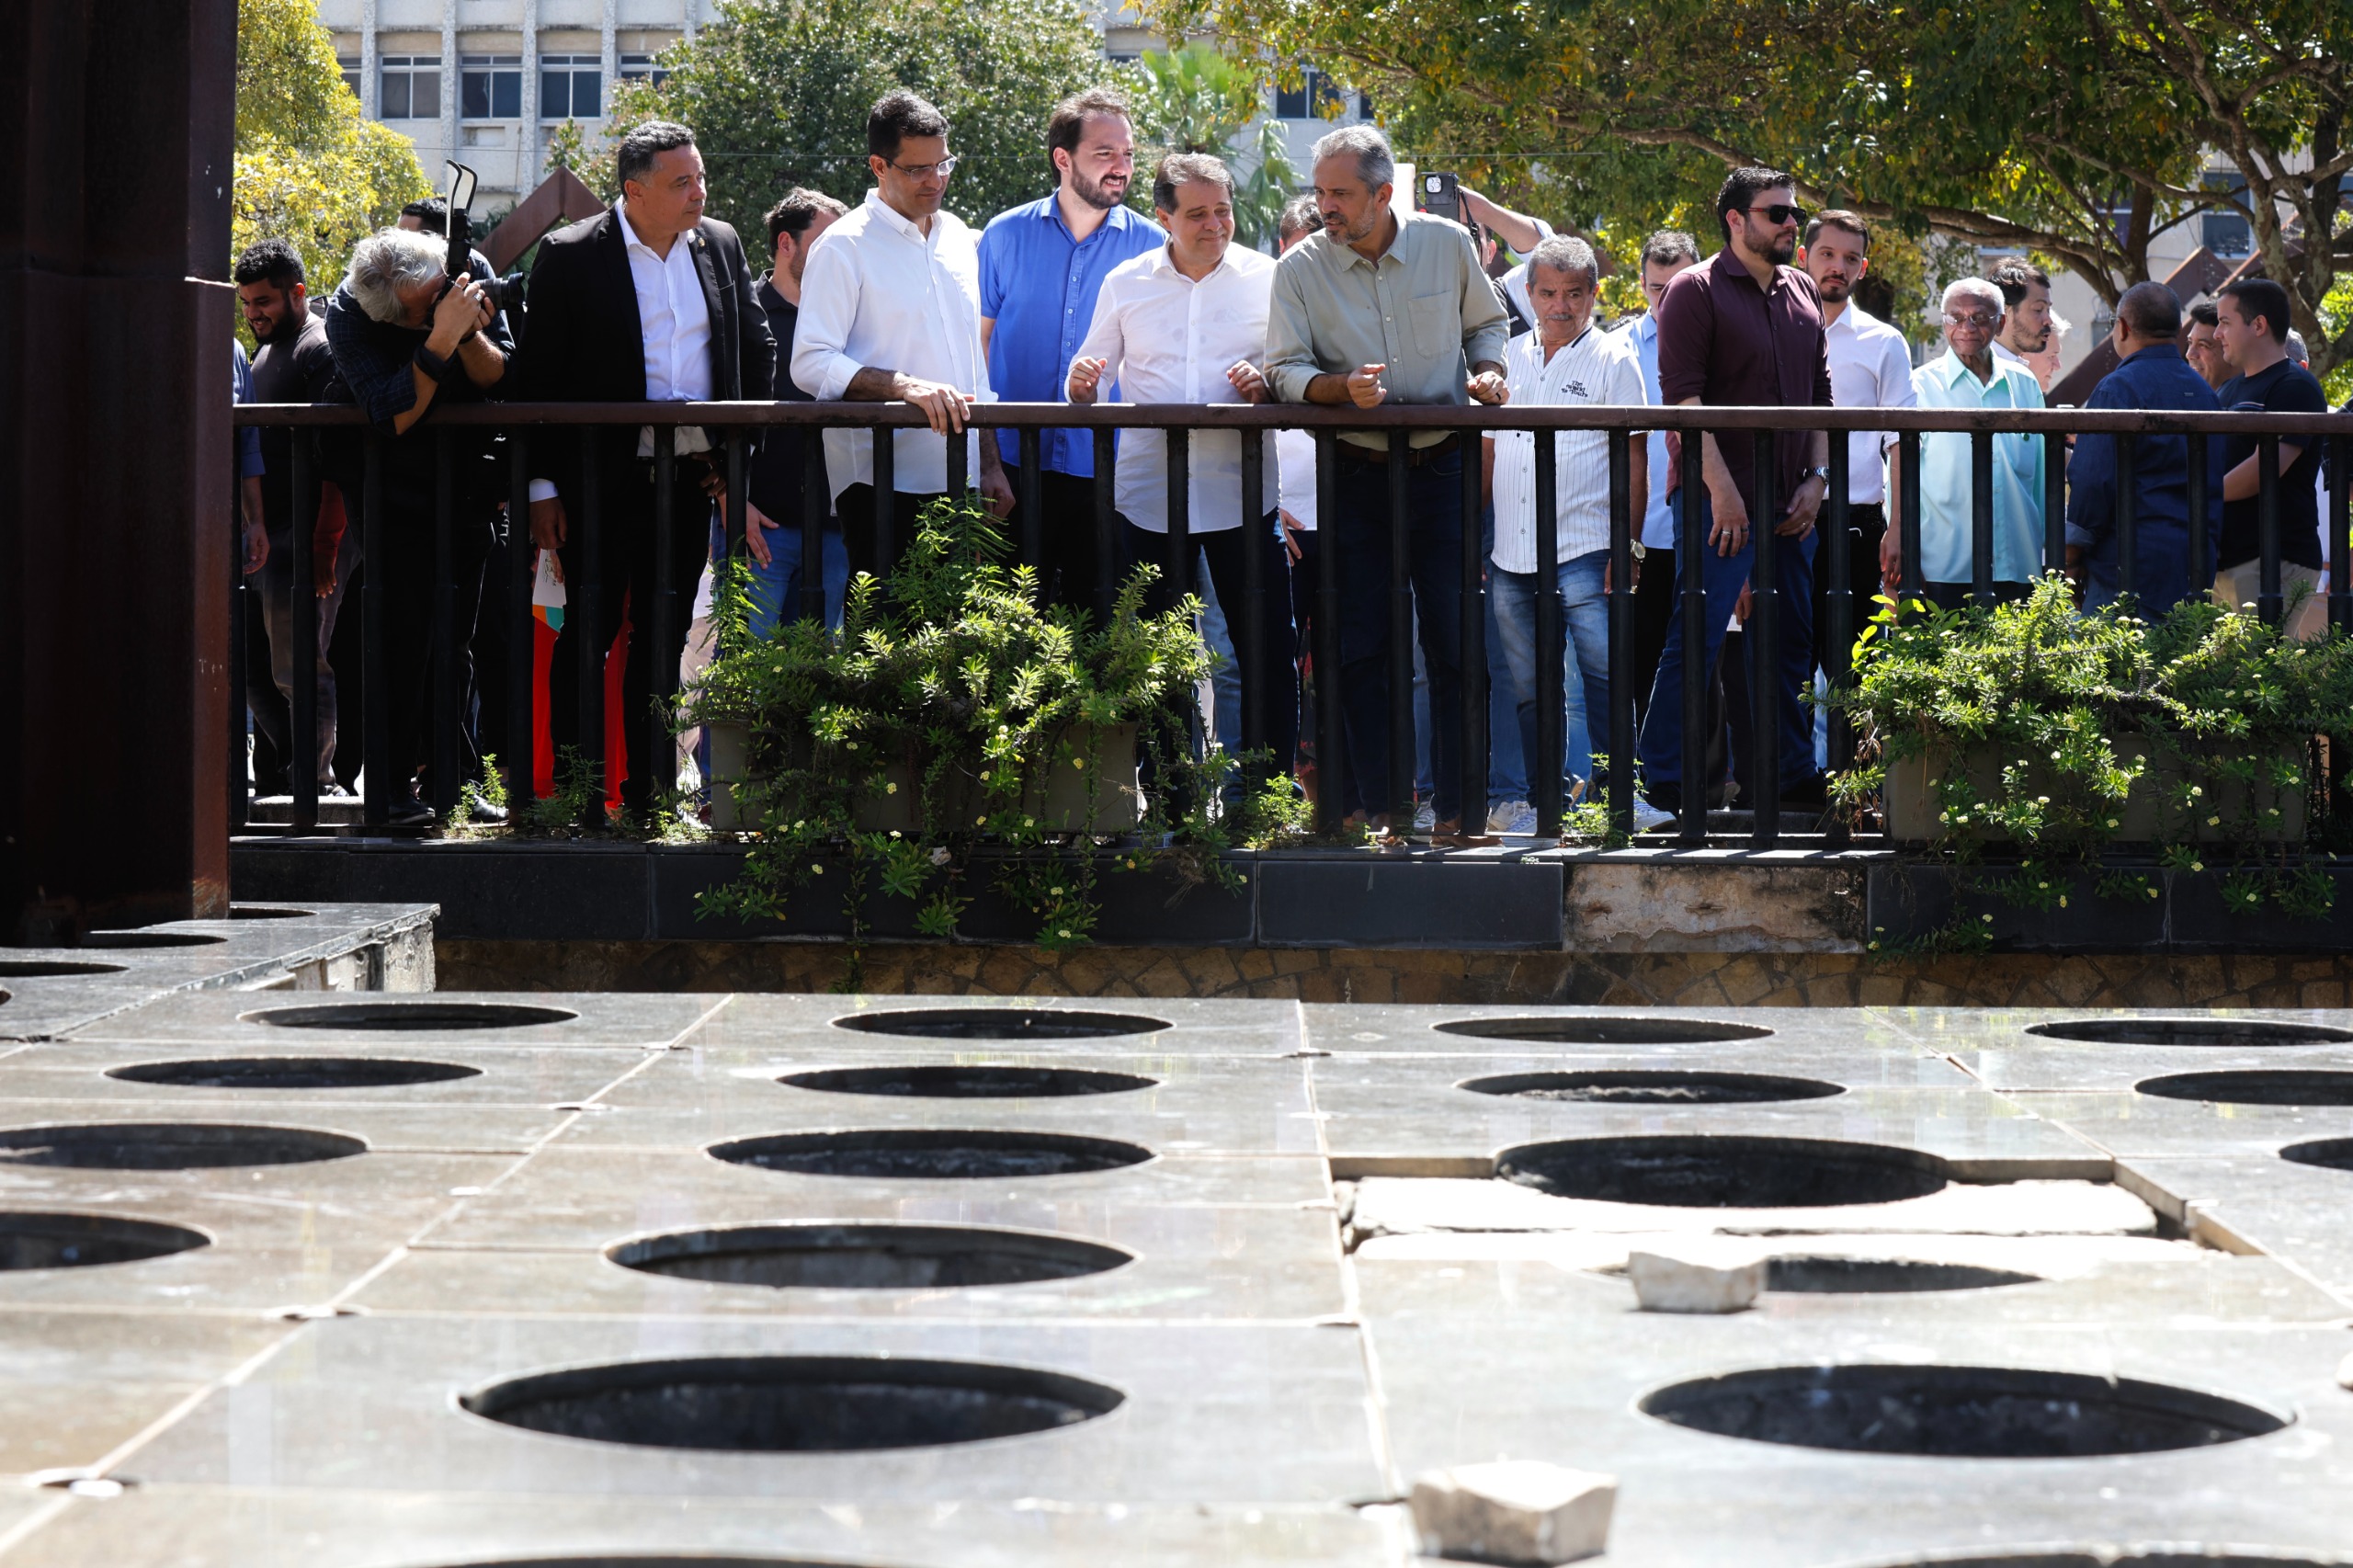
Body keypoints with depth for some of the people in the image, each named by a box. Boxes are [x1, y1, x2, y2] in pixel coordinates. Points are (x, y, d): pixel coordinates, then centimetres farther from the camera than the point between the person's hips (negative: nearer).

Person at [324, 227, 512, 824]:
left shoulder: (464, 277, -12)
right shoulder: (348, 316, -21)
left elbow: (499, 381, -12)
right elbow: (394, 416, -30)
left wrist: (470, 331, -31)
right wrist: (443, 336, -39)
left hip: (466, 487, 3)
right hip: (397, 494, -3)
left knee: (455, 644, 7)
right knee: (404, 635, -10)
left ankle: (456, 775, 16)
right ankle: (398, 780, -3)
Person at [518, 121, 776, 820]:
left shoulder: (721, 245, 7)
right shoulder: (570, 256, -7)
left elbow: (758, 349, 17)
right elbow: (537, 377, -5)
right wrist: (543, 486, -8)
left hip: (692, 476, 4)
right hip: (603, 475, -4)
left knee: (663, 638, 10)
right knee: (589, 631, -1)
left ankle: (648, 790, 17)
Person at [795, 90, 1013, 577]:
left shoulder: (958, 238, 16)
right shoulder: (844, 247, -4)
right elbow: (811, 363, -12)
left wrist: (990, 465, 19)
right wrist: (905, 386, -24)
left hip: (956, 482, 6)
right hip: (882, 484, -6)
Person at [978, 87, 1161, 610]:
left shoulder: (1151, 247, 2)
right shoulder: (1006, 235, 3)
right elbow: (979, 342, 8)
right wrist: (986, 449, 1)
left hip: (1109, 471, 0)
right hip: (1019, 465, 0)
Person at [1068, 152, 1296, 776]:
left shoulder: (1267, 279, 4)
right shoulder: (1125, 284, 7)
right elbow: (1092, 377, 12)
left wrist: (1269, 386, -14)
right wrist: (1083, 384, -11)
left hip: (1241, 493, -1)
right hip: (1149, 491, 1)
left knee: (1268, 653, -2)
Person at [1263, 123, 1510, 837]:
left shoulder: (1447, 243, 0)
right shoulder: (1301, 267, -4)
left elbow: (1486, 323, 15)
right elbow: (1286, 370, -4)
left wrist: (1487, 371, -5)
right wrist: (1342, 388, -22)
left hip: (1442, 465, 0)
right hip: (1356, 474, 0)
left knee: (1455, 642, 1)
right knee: (1360, 649, 0)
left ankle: (1455, 808, 8)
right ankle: (1377, 807, 8)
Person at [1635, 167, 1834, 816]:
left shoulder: (1803, 294, 15)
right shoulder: (1696, 291, -6)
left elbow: (1820, 395, 18)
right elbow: (1683, 396, -13)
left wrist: (1816, 480, 6)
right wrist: (1721, 488, -19)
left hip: (1789, 505, 7)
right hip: (1720, 501, -7)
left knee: (1788, 642, 11)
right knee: (1696, 640, -8)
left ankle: (1791, 774, 20)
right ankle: (1664, 781, -4)